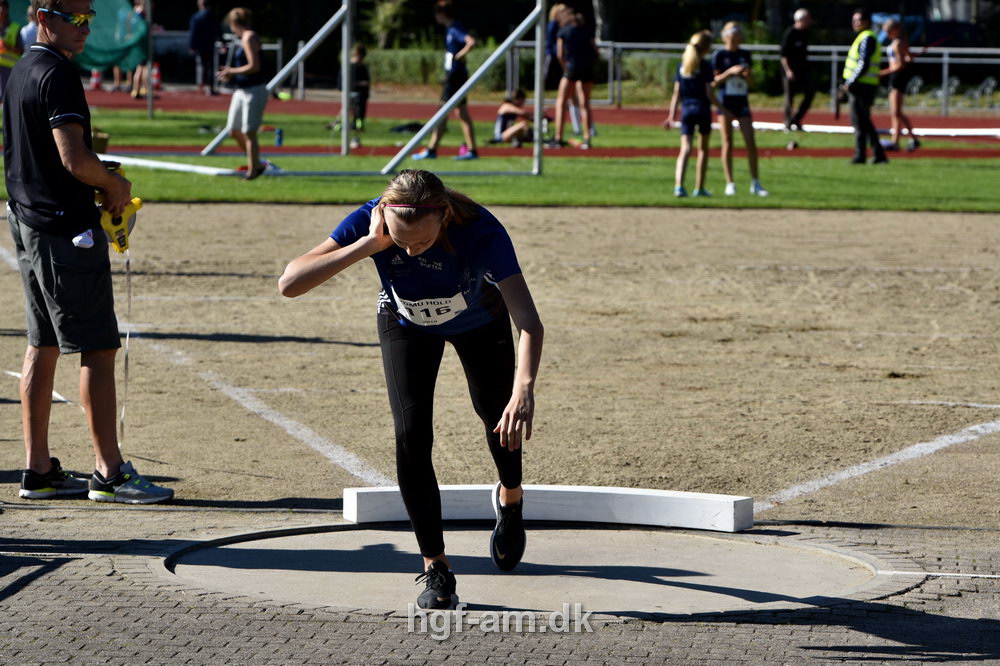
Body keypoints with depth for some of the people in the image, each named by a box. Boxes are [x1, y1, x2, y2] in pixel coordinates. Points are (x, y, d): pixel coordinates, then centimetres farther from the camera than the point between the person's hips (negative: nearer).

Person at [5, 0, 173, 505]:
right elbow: (74, 158, -24)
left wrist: (100, 184, 13)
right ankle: (109, 473, -5)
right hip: (67, 227, -10)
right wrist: (115, 185, -7)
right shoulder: (57, 74, -16)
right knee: (98, 348, -6)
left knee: (42, 346, 12)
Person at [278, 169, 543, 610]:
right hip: (406, 325, 0)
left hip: (479, 322, 0)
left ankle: (510, 498, 52)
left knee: (497, 415, 18)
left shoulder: (480, 231, -45)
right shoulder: (369, 222, -39)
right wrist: (368, 245, -51)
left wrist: (524, 390, -68)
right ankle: (436, 568, -3)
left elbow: (529, 323, -52)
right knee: (411, 438, -14)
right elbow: (289, 284, -45)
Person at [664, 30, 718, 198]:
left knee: (685, 149, -4)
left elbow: (676, 93, 6)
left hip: (686, 109, 3)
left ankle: (679, 185, -23)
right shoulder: (705, 66, -7)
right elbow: (709, 93, -9)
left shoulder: (681, 66, 6)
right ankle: (699, 188, 17)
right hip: (702, 109, -3)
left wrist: (671, 115, 9)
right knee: (703, 149, 13)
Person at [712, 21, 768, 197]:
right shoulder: (720, 56, -1)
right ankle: (730, 184, 5)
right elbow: (715, 81, -5)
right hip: (725, 103, -3)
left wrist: (747, 74, -9)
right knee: (727, 143, 0)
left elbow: (751, 82, 12)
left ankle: (755, 183, 2)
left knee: (750, 142, -2)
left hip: (742, 103, 3)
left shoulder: (745, 55, 9)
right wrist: (730, 72, -18)